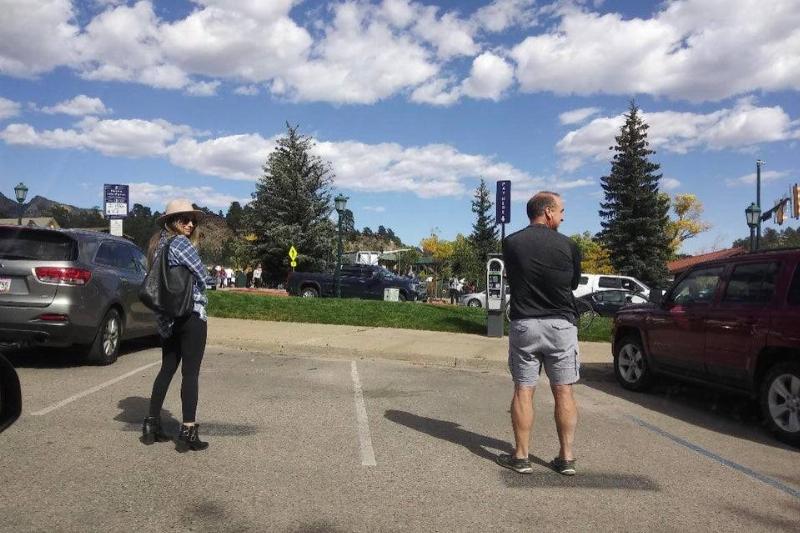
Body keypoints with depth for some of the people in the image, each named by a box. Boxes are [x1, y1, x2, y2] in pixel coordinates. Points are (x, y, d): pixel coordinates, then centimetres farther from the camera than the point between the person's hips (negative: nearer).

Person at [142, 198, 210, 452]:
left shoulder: (157, 244, 13)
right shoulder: (181, 243, -12)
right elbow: (201, 276, -9)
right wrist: (198, 295, 10)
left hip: (166, 318, 8)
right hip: (191, 316, -8)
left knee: (167, 369, 17)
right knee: (190, 373, -3)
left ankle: (151, 425, 22)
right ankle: (188, 432, 0)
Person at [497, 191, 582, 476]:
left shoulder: (511, 243, -1)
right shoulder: (567, 245, -4)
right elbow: (574, 283, 8)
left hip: (524, 324, 1)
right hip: (561, 324, 0)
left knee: (523, 391, 6)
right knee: (563, 391, 7)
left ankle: (521, 457, 10)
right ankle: (566, 457, 13)